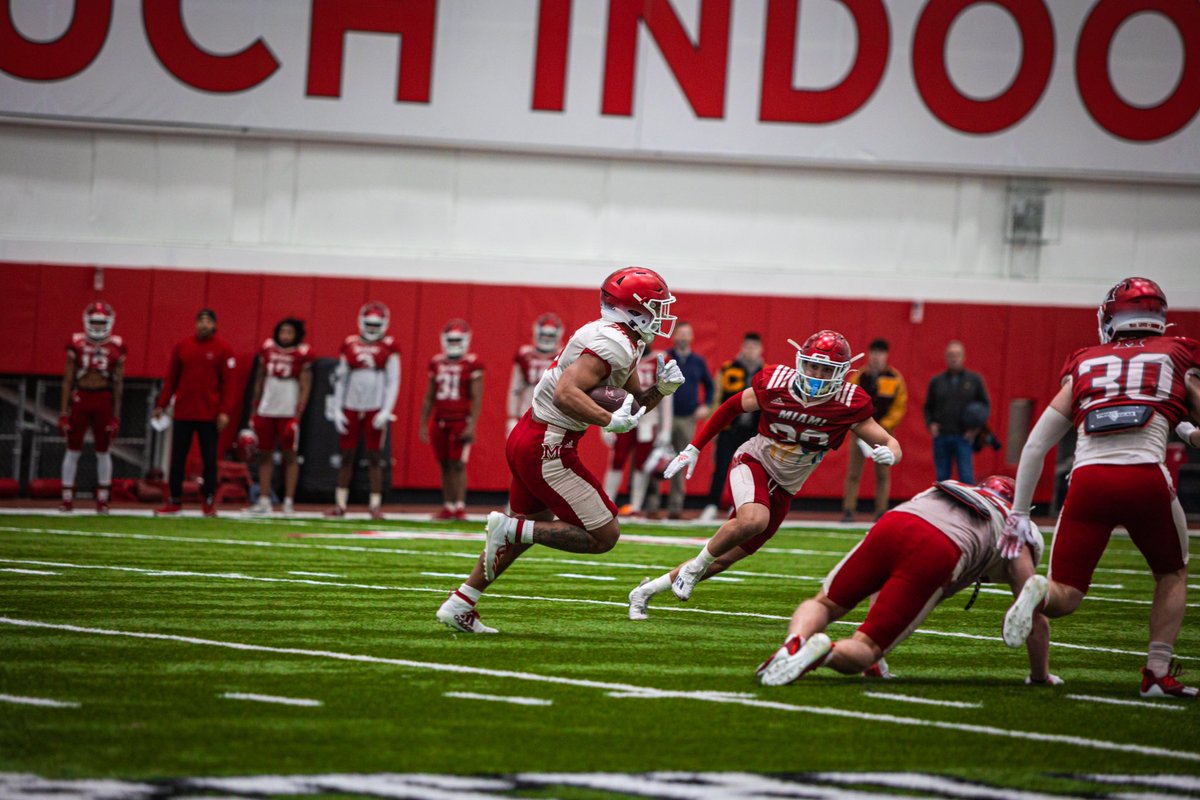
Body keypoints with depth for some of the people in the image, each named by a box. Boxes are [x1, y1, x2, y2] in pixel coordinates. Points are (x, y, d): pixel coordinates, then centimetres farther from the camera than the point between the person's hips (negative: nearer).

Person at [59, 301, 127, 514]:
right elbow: (68, 380, 2)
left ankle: (102, 500, 14)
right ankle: (67, 499, 9)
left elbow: (118, 384, 3)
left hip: (104, 401, 0)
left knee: (103, 452, 6)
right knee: (73, 450, 3)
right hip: (80, 399, 0)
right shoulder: (76, 344, -1)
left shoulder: (116, 347, -1)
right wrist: (64, 412, -1)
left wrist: (116, 415, 1)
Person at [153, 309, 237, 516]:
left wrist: (225, 411, -12)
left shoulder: (223, 349, -3)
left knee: (209, 459, 2)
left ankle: (208, 501, 10)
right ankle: (175, 501, 13)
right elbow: (171, 379, 12)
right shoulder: (182, 347, 7)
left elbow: (229, 383, -5)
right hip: (183, 413, 3)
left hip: (209, 414, -3)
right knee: (177, 458, 6)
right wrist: (161, 405, 9)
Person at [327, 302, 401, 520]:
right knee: (346, 456, 4)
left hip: (375, 409, -2)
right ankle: (340, 504, 8)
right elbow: (340, 379, 9)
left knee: (375, 457, 0)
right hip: (351, 408, 2)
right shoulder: (349, 345, 6)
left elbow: (393, 381, -1)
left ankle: (375, 504, 4)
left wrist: (386, 411, -9)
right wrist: (337, 409, 3)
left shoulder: (388, 347, 0)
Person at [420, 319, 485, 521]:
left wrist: (472, 426, -14)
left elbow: (477, 398, -7)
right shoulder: (436, 363, 11)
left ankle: (460, 506, -8)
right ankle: (448, 506, 9)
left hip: (461, 421, -5)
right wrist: (423, 424, 13)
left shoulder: (472, 365, -5)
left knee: (458, 464, -9)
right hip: (440, 421, 5)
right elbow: (429, 397, 16)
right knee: (445, 464, 6)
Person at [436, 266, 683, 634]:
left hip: (527, 437, 11)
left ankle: (459, 606, 31)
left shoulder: (621, 342, 13)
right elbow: (566, 394, -29)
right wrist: (609, 421, -33)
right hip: (548, 448, -11)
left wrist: (661, 388, 2)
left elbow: (635, 403, 20)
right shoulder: (614, 345, -19)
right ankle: (510, 529, -5)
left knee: (529, 528, 28)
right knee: (604, 536, -4)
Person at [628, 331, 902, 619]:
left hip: (783, 490, 3)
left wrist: (888, 453, -32)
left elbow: (889, 442, -7)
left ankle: (645, 591, 23)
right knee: (754, 519, -37)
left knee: (722, 560, 5)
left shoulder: (848, 404, -14)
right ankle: (697, 564, -11)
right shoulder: (775, 383, -15)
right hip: (753, 462, -3)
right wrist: (693, 449, 4)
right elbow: (731, 408, 2)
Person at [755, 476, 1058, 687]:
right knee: (863, 651, 3)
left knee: (825, 604, 20)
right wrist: (1041, 676, 44)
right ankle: (826, 651, -34)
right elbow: (1036, 618, 31)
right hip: (937, 555, -3)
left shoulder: (945, 490, 43)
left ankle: (796, 640, -16)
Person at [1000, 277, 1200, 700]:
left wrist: (1019, 512, 25)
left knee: (1066, 596, 9)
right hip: (1146, 478, -1)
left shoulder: (1083, 367, 20)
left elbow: (1035, 447, 19)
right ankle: (1158, 672, 12)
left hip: (1088, 479, 1)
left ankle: (1039, 592, -25)